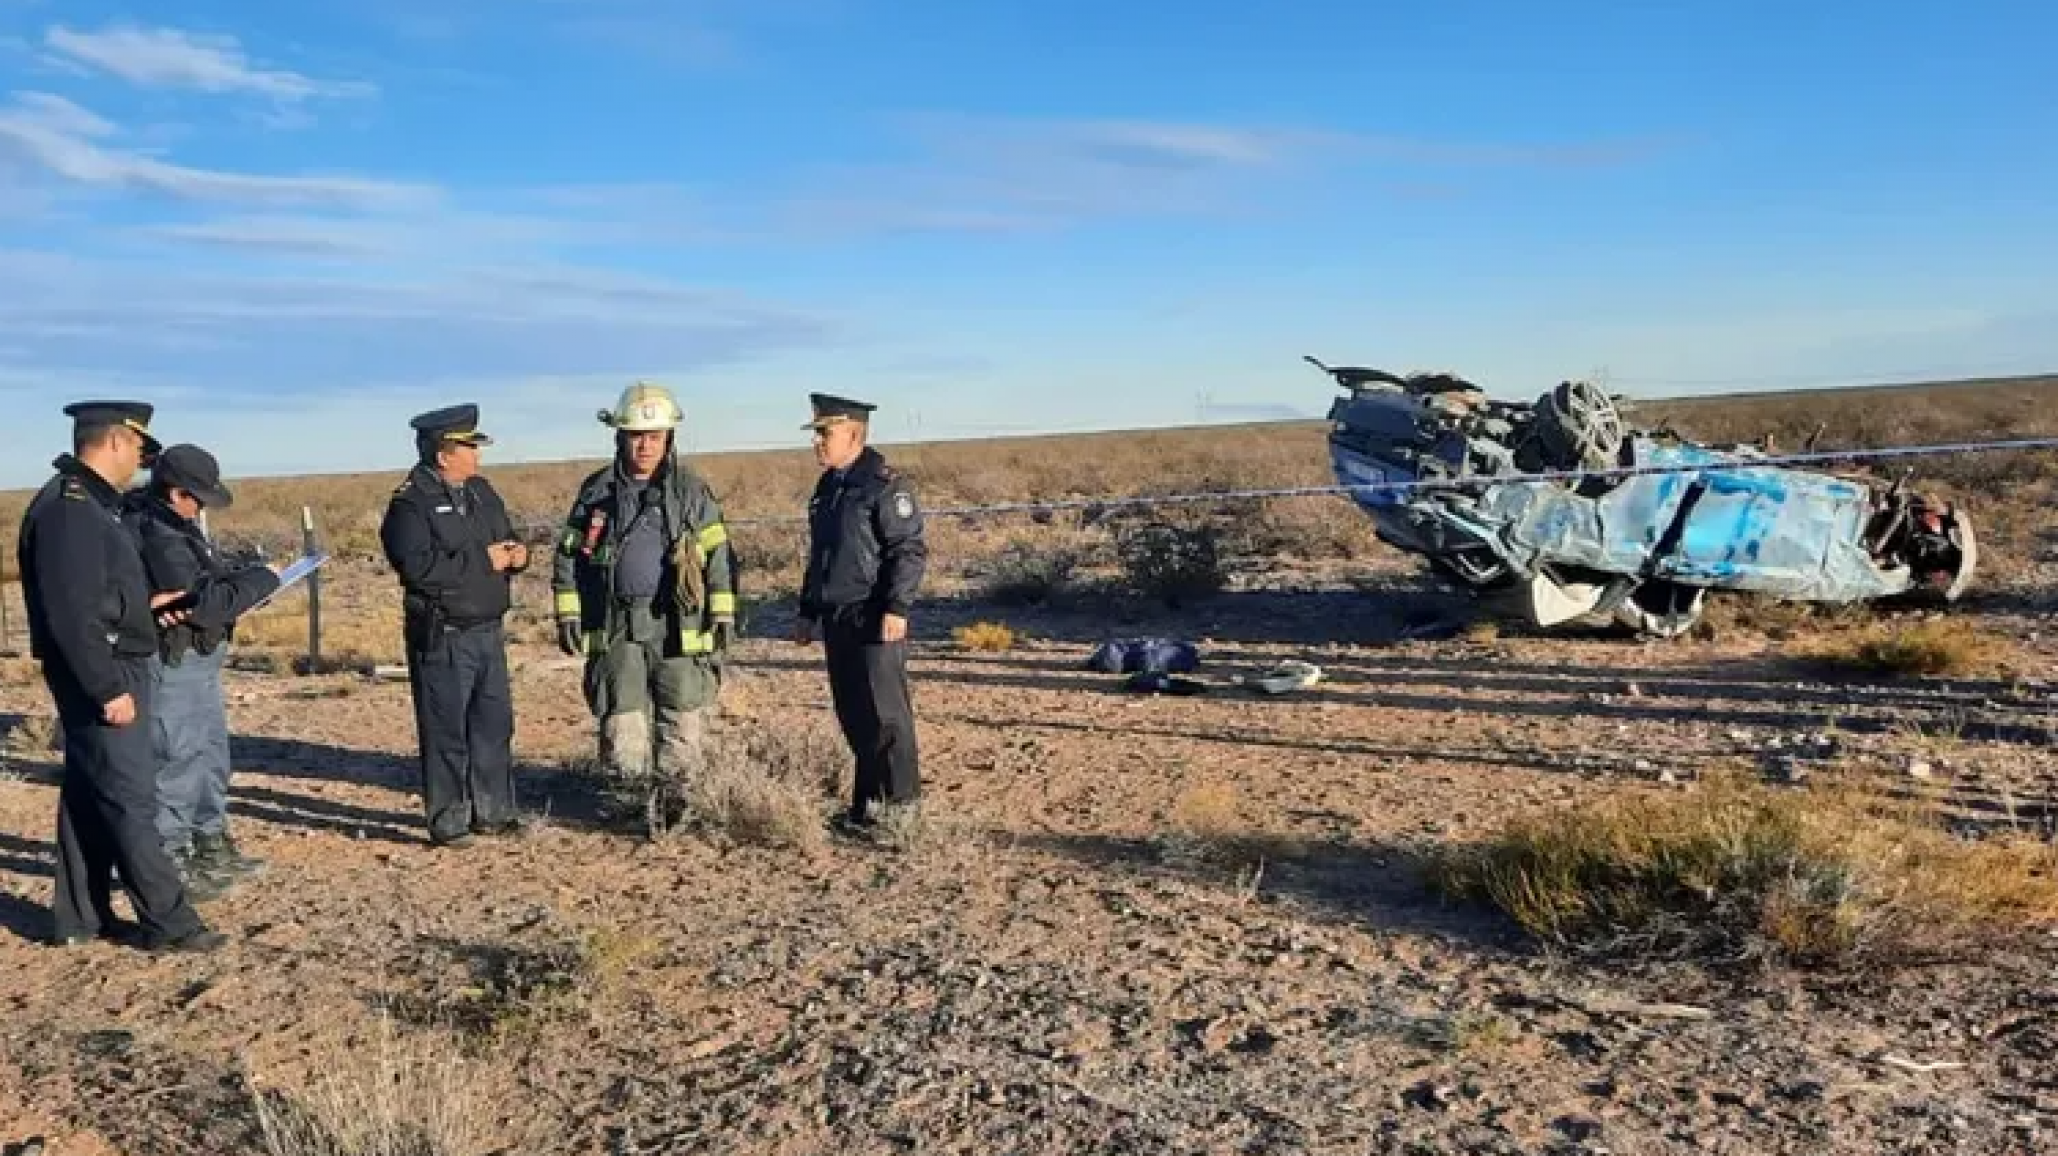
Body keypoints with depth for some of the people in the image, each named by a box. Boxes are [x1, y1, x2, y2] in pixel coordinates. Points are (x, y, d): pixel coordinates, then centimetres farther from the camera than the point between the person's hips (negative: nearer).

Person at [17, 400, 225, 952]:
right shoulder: (68, 508, -19)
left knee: (87, 796, 14)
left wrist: (142, 606, 26)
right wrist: (109, 688, -23)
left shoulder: (87, 502, 12)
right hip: (103, 675, -10)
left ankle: (80, 919, 23)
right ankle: (169, 923, 1)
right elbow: (70, 613, -24)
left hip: (110, 670, 10)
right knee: (130, 798, -5)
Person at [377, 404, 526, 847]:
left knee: (495, 723, 14)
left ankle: (493, 813, 26)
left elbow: (505, 540, 23)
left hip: (489, 630, 8)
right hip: (442, 638, -8)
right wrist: (483, 560, -21)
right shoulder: (410, 504, -12)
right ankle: (447, 822, 10)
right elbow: (419, 565, -26)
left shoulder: (482, 491, 12)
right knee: (446, 732, 0)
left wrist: (516, 555, -1)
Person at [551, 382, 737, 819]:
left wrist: (724, 614, -2)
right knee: (621, 725, 2)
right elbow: (568, 555, 11)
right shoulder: (597, 490, 6)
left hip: (678, 625, -1)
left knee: (683, 722, 0)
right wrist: (567, 614, 5)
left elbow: (719, 554, 3)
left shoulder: (692, 489, 2)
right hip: (616, 628, 1)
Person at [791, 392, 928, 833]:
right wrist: (808, 610, 23)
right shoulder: (826, 488, 16)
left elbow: (911, 550, -15)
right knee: (852, 716, 11)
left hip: (875, 620, -8)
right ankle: (868, 801, 21)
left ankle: (902, 806, 4)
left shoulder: (886, 486, -10)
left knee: (885, 714, -5)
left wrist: (897, 608, -22)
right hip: (836, 621, 8)